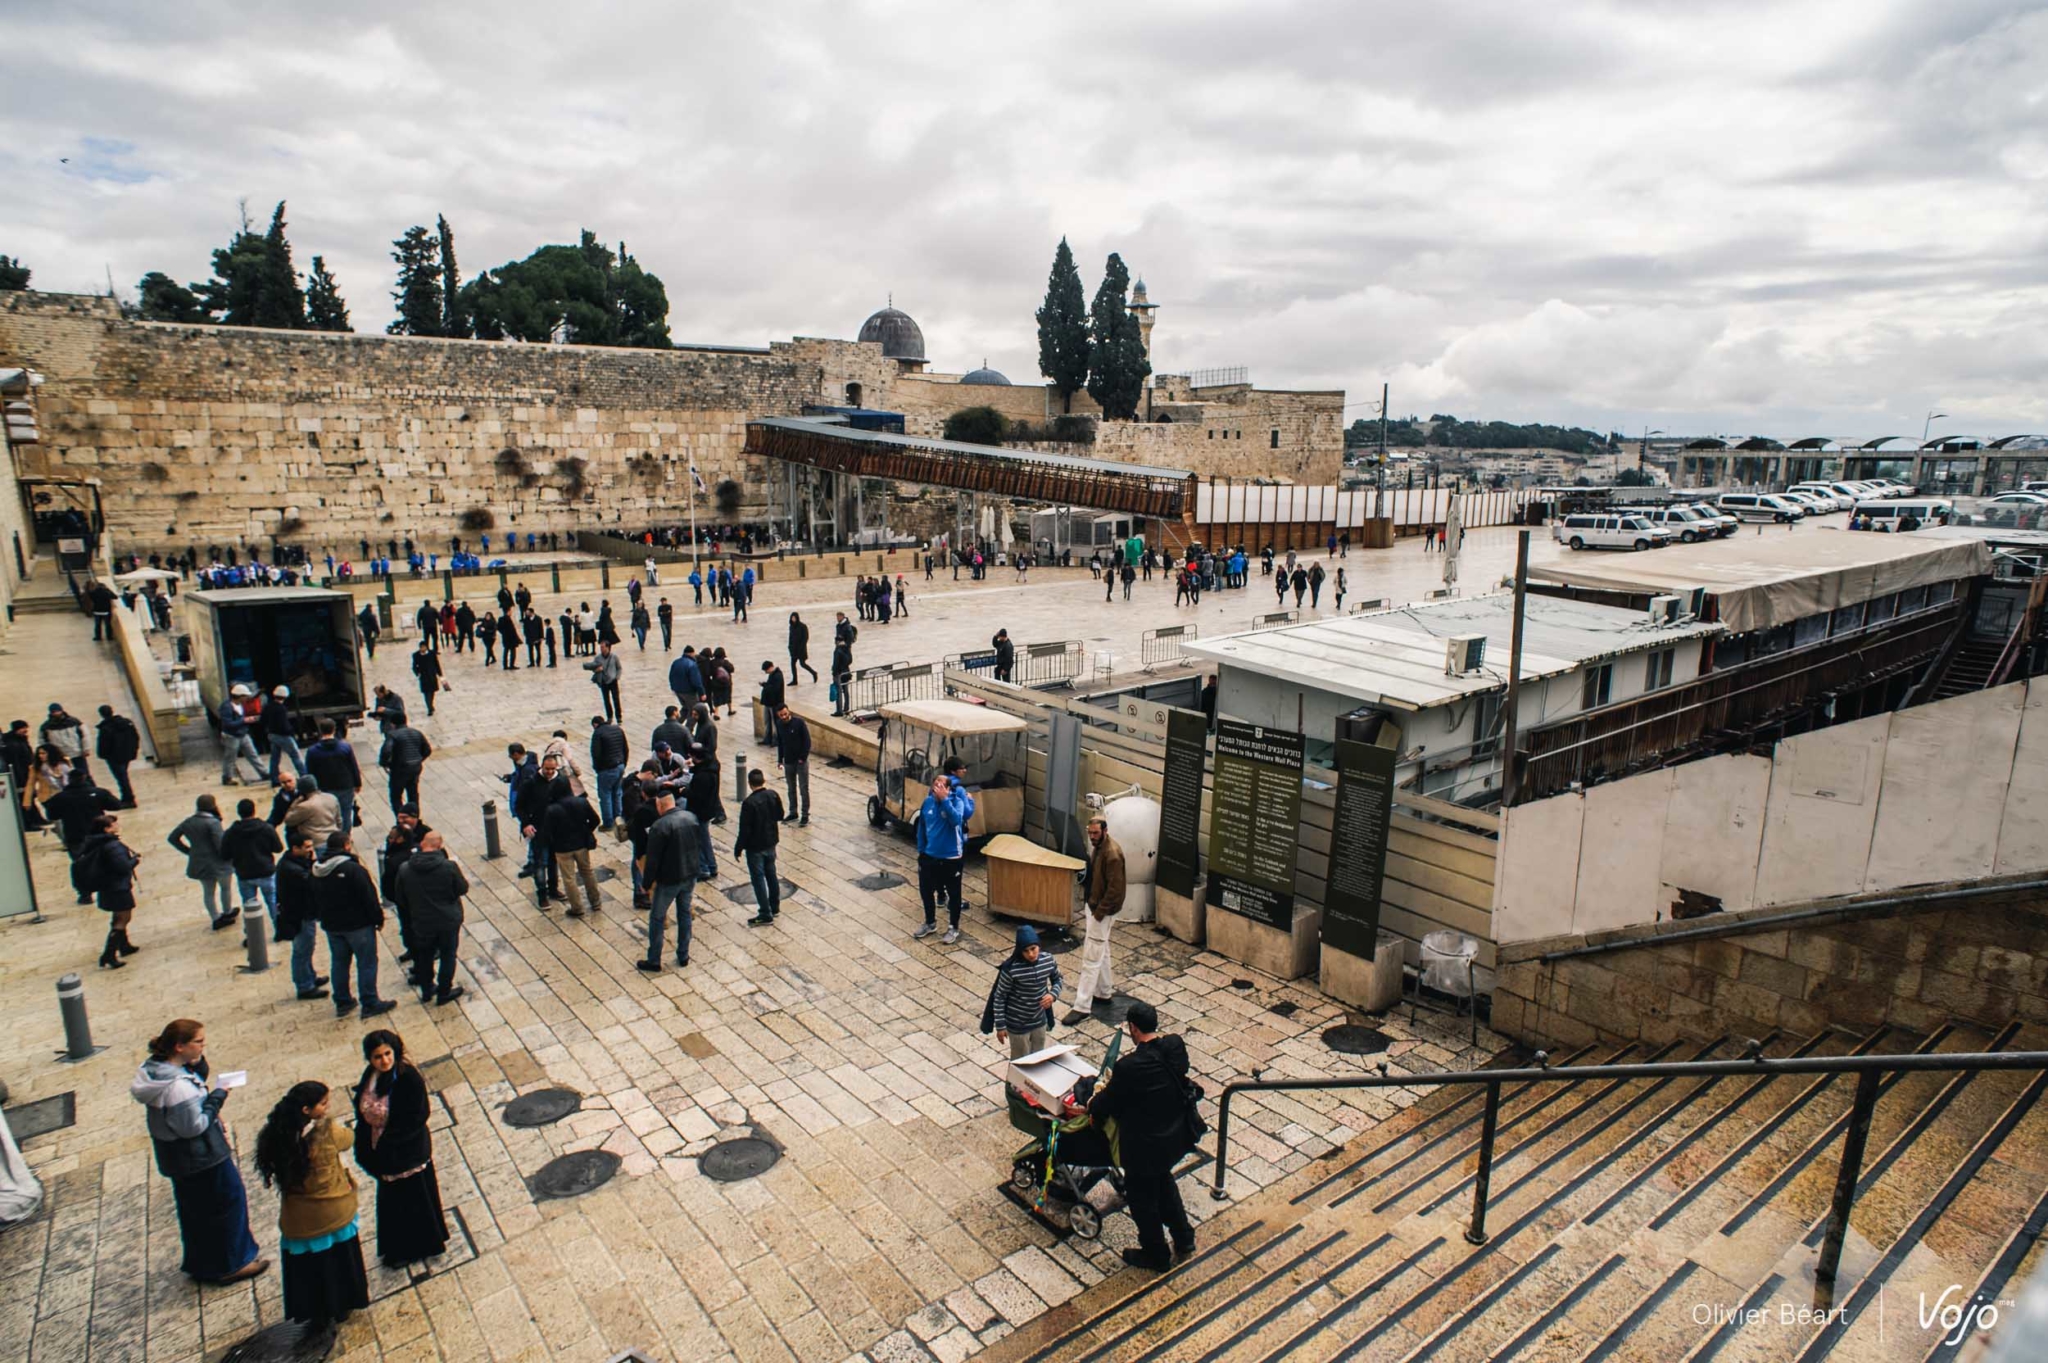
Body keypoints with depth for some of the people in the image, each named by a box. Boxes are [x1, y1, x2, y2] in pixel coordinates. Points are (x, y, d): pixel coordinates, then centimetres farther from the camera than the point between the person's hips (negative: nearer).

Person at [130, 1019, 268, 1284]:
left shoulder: (155, 1068, -4)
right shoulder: (178, 1086, -33)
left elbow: (199, 1076, 7)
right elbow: (195, 1126, -27)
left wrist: (197, 1062, -10)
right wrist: (218, 1097, -18)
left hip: (177, 1159, 10)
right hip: (201, 1159, -10)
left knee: (194, 1209, 24)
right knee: (228, 1201, 8)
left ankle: (200, 1264, 41)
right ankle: (229, 1265, 21)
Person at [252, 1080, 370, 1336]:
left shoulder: (278, 1135, -18)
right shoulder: (328, 1132, -27)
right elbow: (347, 1138, -4)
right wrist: (327, 1121, 10)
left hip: (298, 1221, 2)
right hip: (333, 1214, -2)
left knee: (308, 1267, 23)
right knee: (338, 1262, 23)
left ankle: (316, 1316, 38)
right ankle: (340, 1308, 41)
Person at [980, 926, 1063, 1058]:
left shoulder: (1048, 960, -12)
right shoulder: (1011, 969, -26)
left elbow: (1058, 980, 7)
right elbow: (999, 997, -15)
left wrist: (1053, 994, -13)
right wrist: (1000, 1026, -11)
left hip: (1040, 1021, 5)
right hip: (1017, 1024, -4)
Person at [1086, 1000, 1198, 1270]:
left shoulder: (1129, 1067, -32)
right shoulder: (1176, 1046, -16)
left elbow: (1103, 1108, -18)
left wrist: (1097, 1098, 6)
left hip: (1145, 1147, -6)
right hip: (1176, 1135, 6)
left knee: (1142, 1198, 19)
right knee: (1163, 1180, 33)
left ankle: (1157, 1256, 39)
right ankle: (1183, 1238, 46)